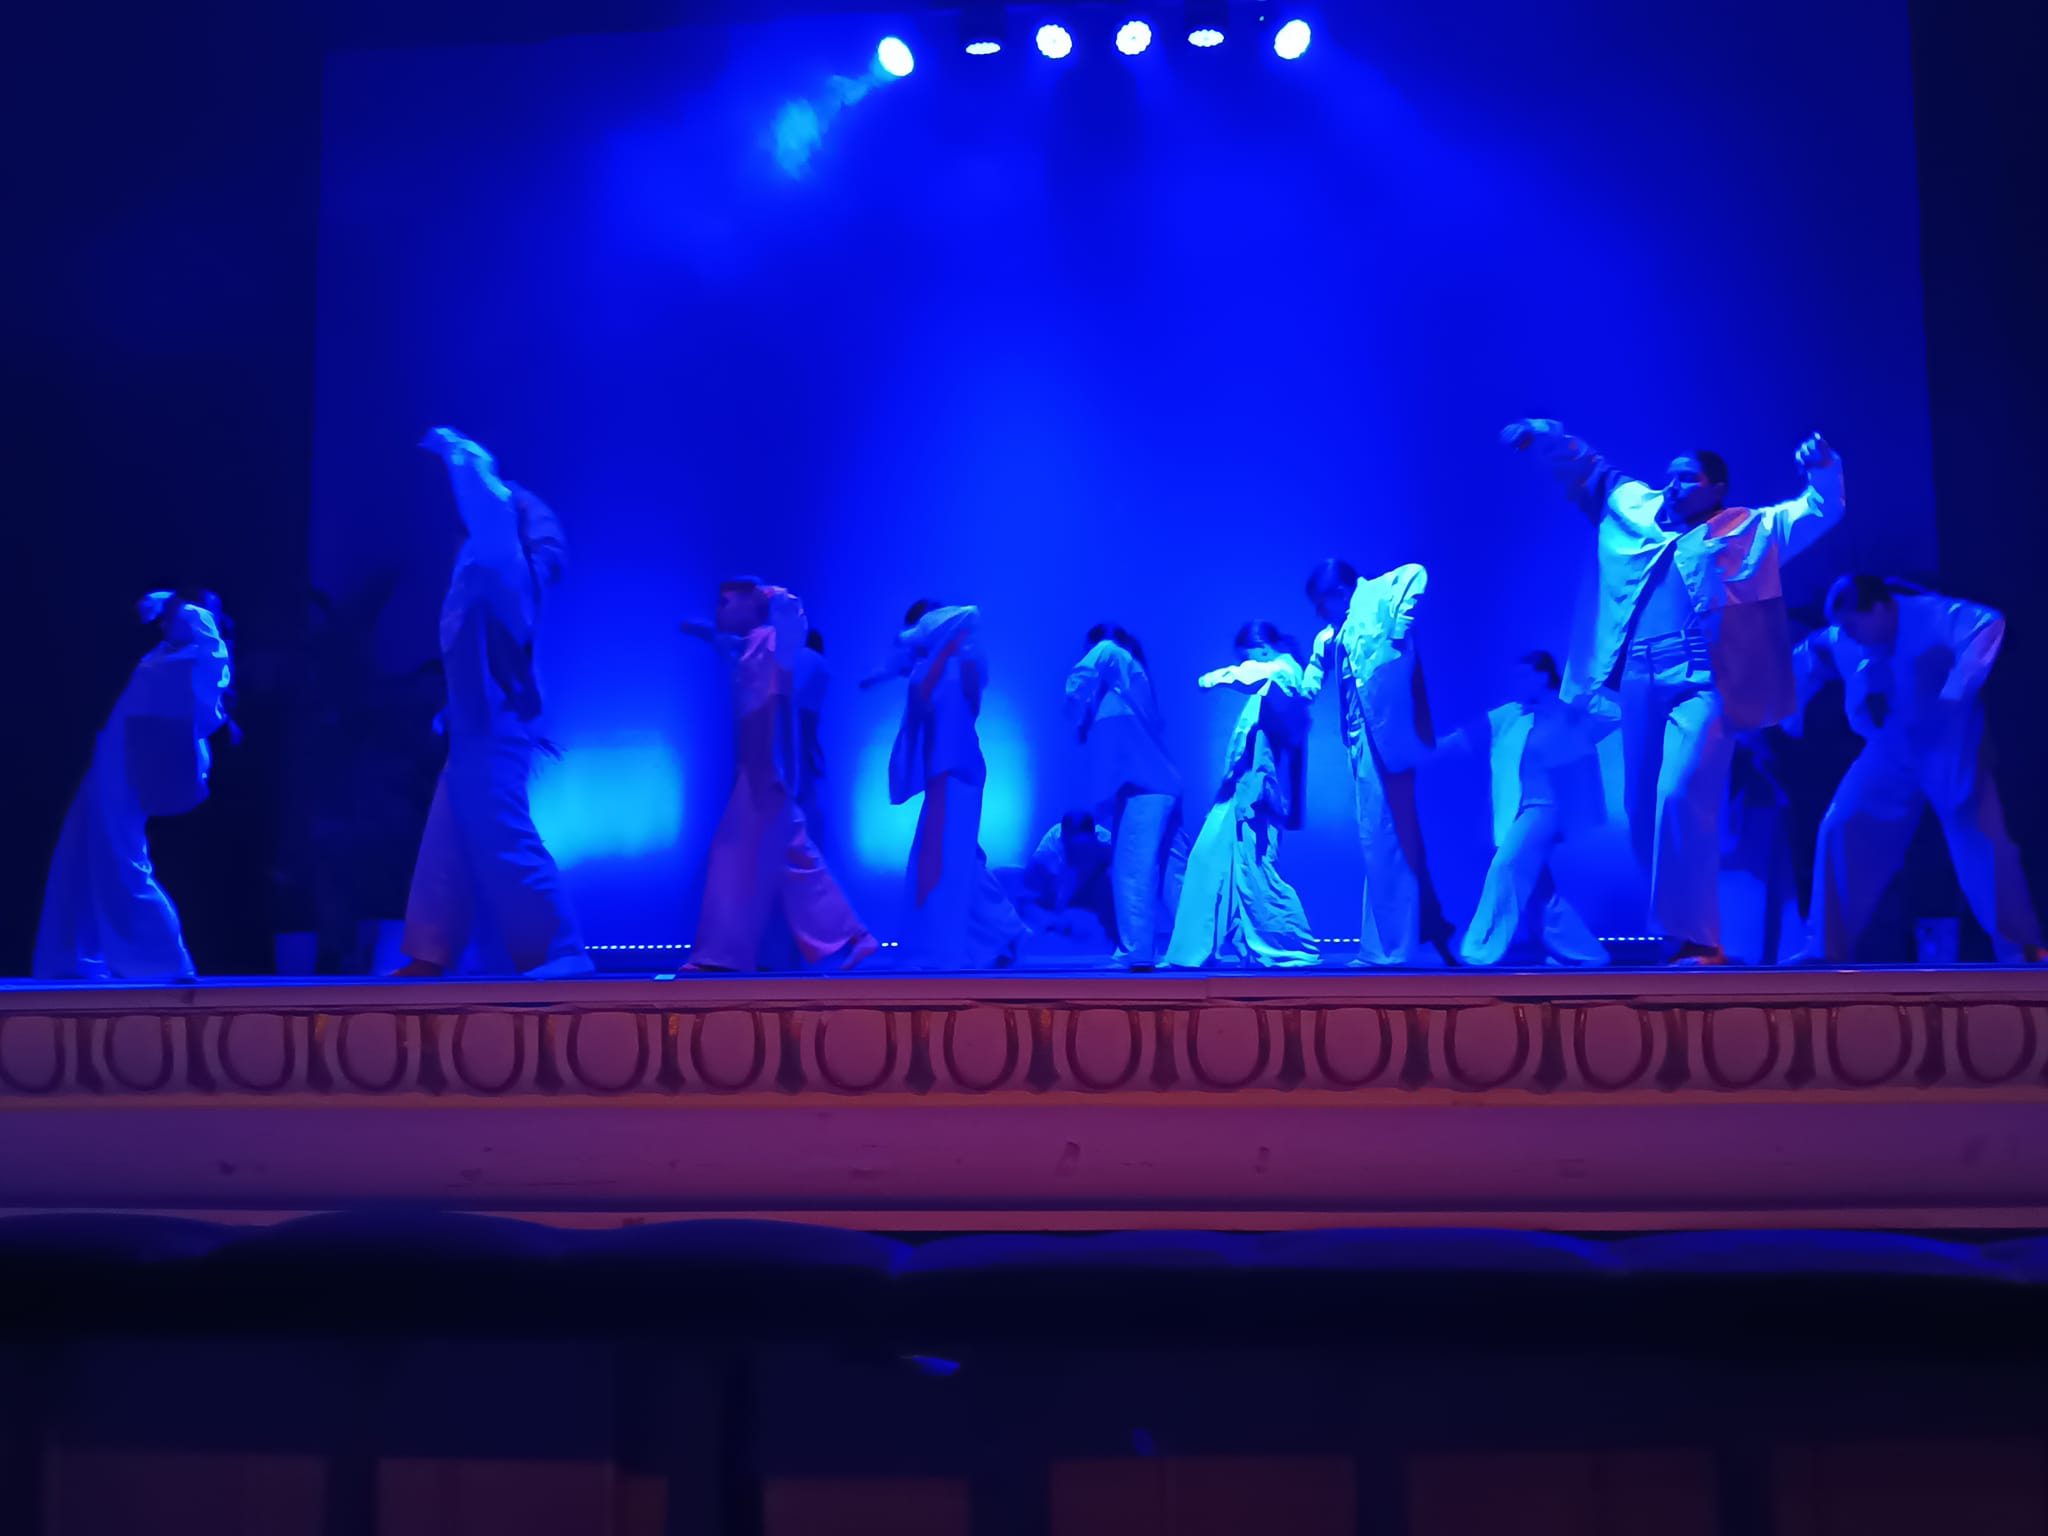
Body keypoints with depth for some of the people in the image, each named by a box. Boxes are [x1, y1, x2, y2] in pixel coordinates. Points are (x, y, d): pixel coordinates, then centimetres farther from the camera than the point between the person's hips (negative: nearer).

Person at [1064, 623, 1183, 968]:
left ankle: (1136, 953, -17)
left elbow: (1079, 684, -7)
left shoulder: (1110, 652, 11)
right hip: (1150, 782, 8)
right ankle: (1144, 951, 6)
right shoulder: (1132, 671, 32)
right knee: (1139, 871, 7)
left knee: (1132, 870, -12)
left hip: (1141, 783, -8)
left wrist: (1082, 723, 8)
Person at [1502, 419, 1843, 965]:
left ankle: (1698, 939, -14)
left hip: (1702, 684, -5)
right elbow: (1590, 469, 31)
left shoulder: (1750, 529, 13)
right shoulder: (1640, 512, 22)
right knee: (1644, 810, 5)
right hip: (1641, 681, 5)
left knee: (1681, 802, -19)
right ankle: (1679, 925, 18)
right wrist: (1543, 435, 23)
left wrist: (1824, 467, -8)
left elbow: (1823, 510, 10)